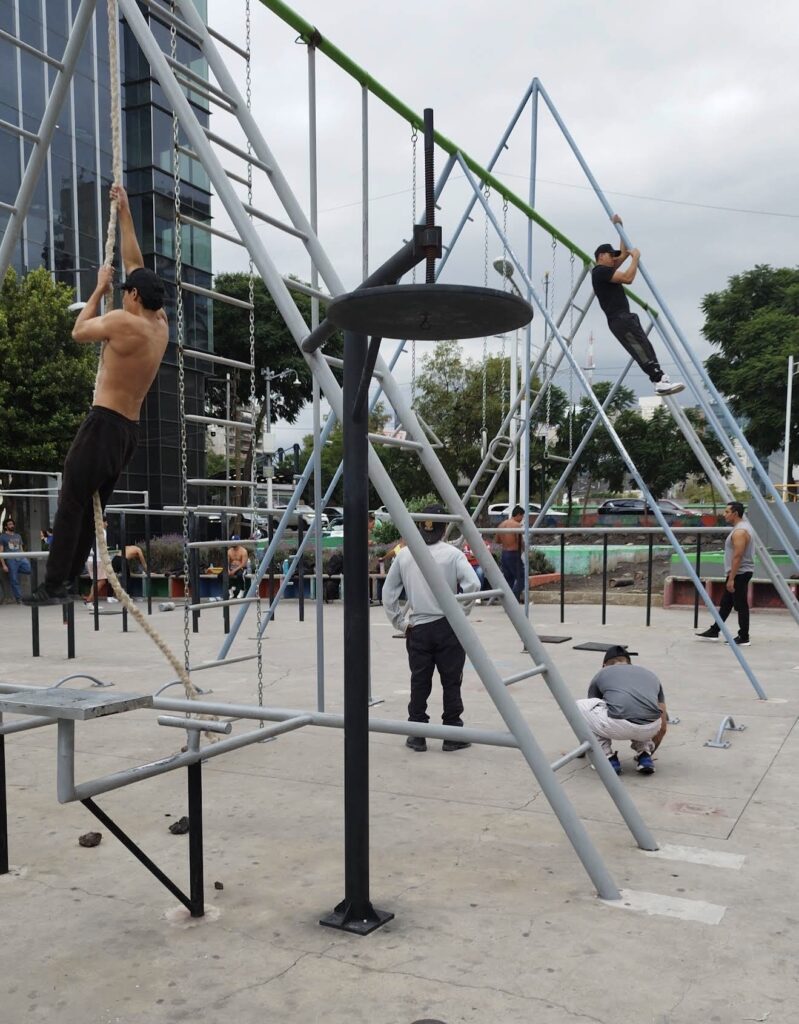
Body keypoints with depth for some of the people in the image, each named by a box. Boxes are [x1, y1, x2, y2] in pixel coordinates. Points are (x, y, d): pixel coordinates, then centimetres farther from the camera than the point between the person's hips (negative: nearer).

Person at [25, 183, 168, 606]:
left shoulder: (123, 321, -13)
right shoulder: (160, 324, 9)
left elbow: (79, 331, 5)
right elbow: (136, 265, 18)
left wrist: (100, 288, 13)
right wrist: (125, 212, 23)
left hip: (104, 424, -8)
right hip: (129, 431, 8)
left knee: (70, 504, -5)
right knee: (90, 507, 12)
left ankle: (53, 586, -5)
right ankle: (67, 579, 14)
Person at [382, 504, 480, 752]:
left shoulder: (404, 555, 3)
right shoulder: (452, 554, -6)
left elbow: (388, 593, 4)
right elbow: (472, 584, -20)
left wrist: (400, 622, 8)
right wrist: (460, 611, -7)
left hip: (417, 629, 2)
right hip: (448, 628, -2)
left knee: (419, 682, 10)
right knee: (451, 682, 8)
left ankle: (417, 735, 16)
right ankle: (453, 736, 14)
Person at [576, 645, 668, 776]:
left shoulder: (601, 674, 30)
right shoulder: (650, 674, 35)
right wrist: (650, 754, 56)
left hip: (617, 725, -4)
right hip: (650, 727, 4)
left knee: (580, 707, 28)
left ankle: (609, 759, 18)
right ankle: (644, 757, 22)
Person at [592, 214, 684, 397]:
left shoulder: (606, 271, 25)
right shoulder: (600, 271, -7)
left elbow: (624, 253, 33)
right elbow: (628, 278, -17)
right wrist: (635, 258, -4)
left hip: (624, 318, 11)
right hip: (620, 319, -11)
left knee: (645, 350, 3)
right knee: (642, 351, -20)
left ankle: (661, 381, -3)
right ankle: (660, 381, -28)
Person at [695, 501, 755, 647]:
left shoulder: (740, 531, -20)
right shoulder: (742, 527, 14)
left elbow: (738, 556, -25)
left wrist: (731, 579, -25)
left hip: (739, 573, -11)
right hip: (739, 573, 11)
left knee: (741, 606, -4)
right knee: (725, 603, 14)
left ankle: (744, 638, 2)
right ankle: (714, 632, 21)